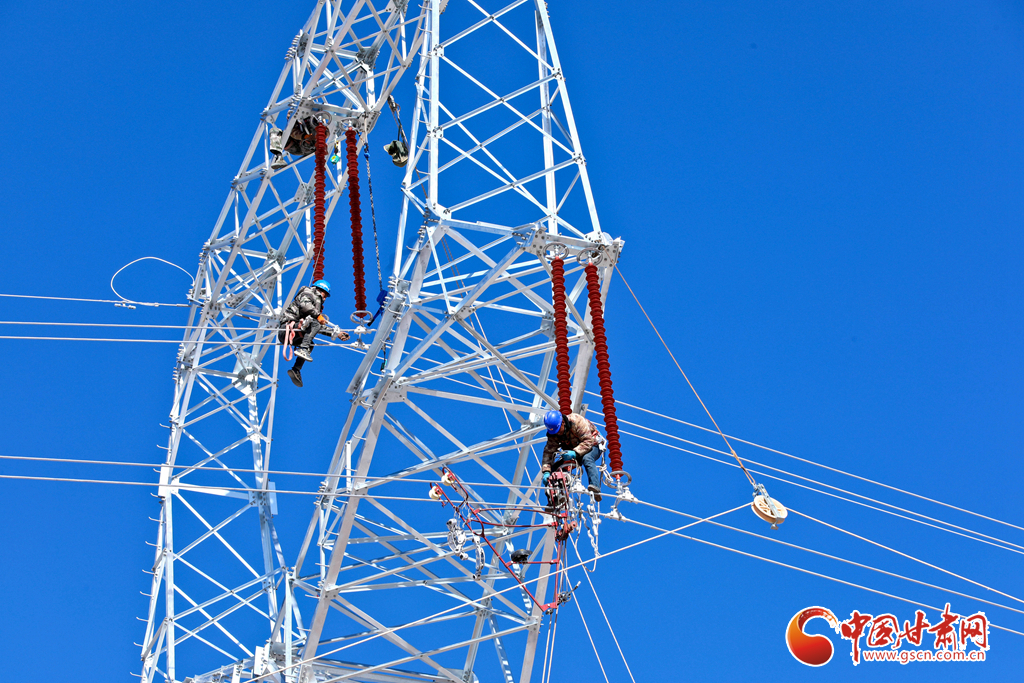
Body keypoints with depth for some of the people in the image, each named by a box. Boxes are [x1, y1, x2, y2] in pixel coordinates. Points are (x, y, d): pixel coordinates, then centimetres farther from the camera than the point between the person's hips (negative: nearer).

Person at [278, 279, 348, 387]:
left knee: (309, 345, 25)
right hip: (288, 326, -10)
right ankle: (303, 349, -35)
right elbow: (304, 304, -19)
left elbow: (322, 327, 30)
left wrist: (337, 333, 25)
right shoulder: (308, 293, 6)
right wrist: (317, 315, -17)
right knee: (315, 323, -21)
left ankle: (296, 370, 12)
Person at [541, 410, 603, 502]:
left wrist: (575, 453, -47)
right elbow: (548, 452, -19)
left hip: (592, 445, -5)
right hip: (572, 449, 5)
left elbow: (588, 441, -33)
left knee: (587, 459, -39)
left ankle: (595, 489, -51)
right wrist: (546, 471, -32)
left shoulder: (577, 421, -30)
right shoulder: (553, 433, -14)